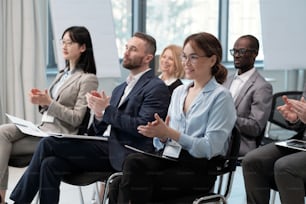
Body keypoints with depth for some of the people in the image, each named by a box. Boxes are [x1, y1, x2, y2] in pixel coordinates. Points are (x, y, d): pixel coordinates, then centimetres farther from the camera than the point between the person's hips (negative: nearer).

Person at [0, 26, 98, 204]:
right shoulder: (62, 74, 20)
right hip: (43, 128, 7)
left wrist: (49, 102, -16)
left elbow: (76, 119, -10)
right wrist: (41, 102, 1)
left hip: (59, 135, -7)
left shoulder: (88, 79, -5)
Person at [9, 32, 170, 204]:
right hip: (110, 150, 8)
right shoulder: (120, 89, 22)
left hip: (125, 157, -8)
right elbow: (97, 132, 18)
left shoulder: (157, 88, -3)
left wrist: (106, 110, -11)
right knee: (50, 163, -14)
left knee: (48, 144, -12)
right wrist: (99, 114, -4)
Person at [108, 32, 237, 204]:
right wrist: (161, 136, -7)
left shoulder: (221, 97, -2)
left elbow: (211, 148, -11)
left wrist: (170, 133, -18)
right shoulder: (178, 92, 18)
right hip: (171, 160, 6)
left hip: (199, 170, -5)